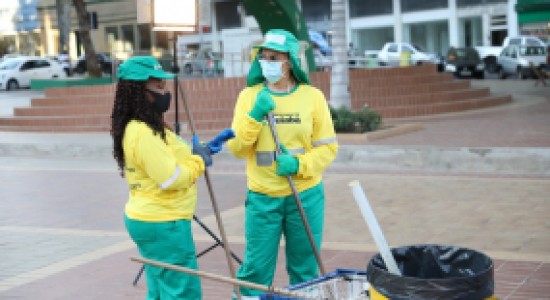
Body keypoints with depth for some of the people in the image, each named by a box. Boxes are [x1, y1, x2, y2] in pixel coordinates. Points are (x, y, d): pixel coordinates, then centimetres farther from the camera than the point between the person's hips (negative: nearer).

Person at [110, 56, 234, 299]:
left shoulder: (149, 128, 11)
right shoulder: (143, 133, -21)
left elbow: (170, 161, 19)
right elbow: (172, 179, -25)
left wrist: (205, 149, 8)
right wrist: (199, 160, -9)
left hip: (150, 220, 10)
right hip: (163, 224, -10)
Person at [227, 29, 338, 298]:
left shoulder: (312, 96, -1)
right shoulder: (249, 96, 1)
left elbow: (328, 147, -1)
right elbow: (236, 148, -4)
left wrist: (299, 165, -17)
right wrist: (254, 116, -18)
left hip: (305, 196, 0)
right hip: (262, 197, 0)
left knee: (304, 270, 11)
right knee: (255, 269, 2)